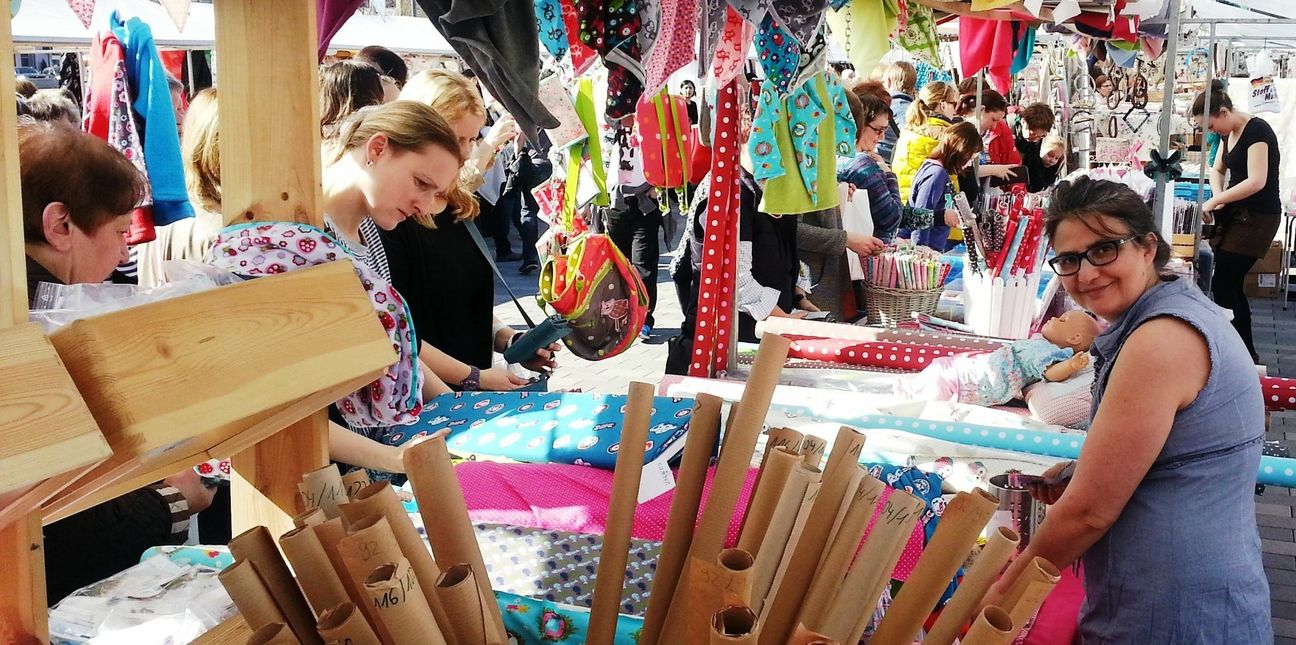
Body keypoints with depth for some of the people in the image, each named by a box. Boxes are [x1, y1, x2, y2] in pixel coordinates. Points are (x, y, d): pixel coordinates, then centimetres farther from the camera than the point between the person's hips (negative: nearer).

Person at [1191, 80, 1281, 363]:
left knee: (1223, 285, -10)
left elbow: (1257, 181, -28)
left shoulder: (1256, 131, -18)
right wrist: (1218, 197, -1)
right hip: (1235, 214, 9)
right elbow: (1217, 170, 20)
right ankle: (1245, 352, 17)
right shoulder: (1229, 132, 9)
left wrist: (1214, 201, -22)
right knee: (1229, 285, 8)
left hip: (1257, 218, -9)